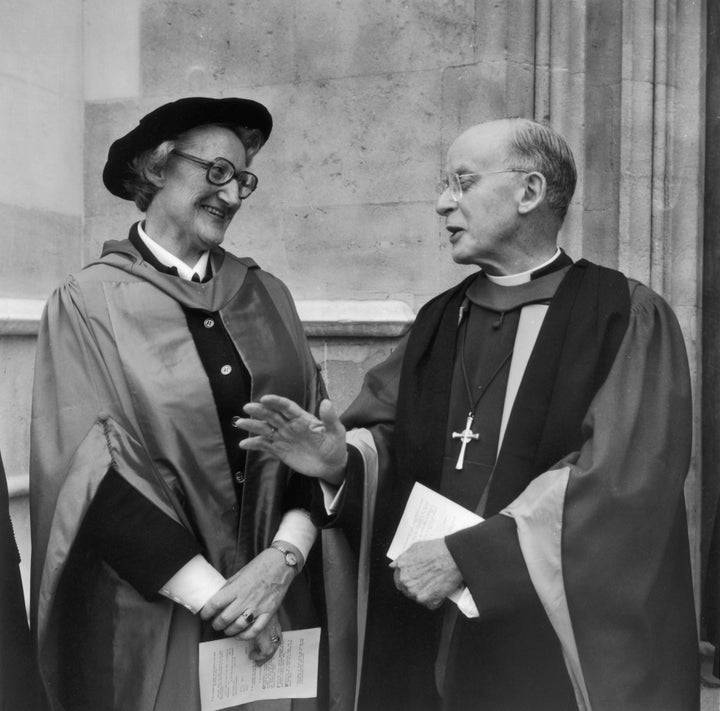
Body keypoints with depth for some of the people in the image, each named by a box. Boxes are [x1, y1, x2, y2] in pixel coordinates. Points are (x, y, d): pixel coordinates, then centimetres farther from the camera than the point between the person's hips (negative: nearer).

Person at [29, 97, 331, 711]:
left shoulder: (267, 295, 4)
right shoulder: (89, 303, -7)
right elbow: (97, 473, -13)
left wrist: (284, 557, -15)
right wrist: (214, 596, -15)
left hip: (283, 602, 4)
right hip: (153, 617, -3)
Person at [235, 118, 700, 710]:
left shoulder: (626, 319, -10)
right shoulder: (440, 321, 6)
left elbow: (623, 481, -18)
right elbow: (391, 433, 4)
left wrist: (469, 554, -21)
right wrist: (342, 460, -18)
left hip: (565, 646, -4)